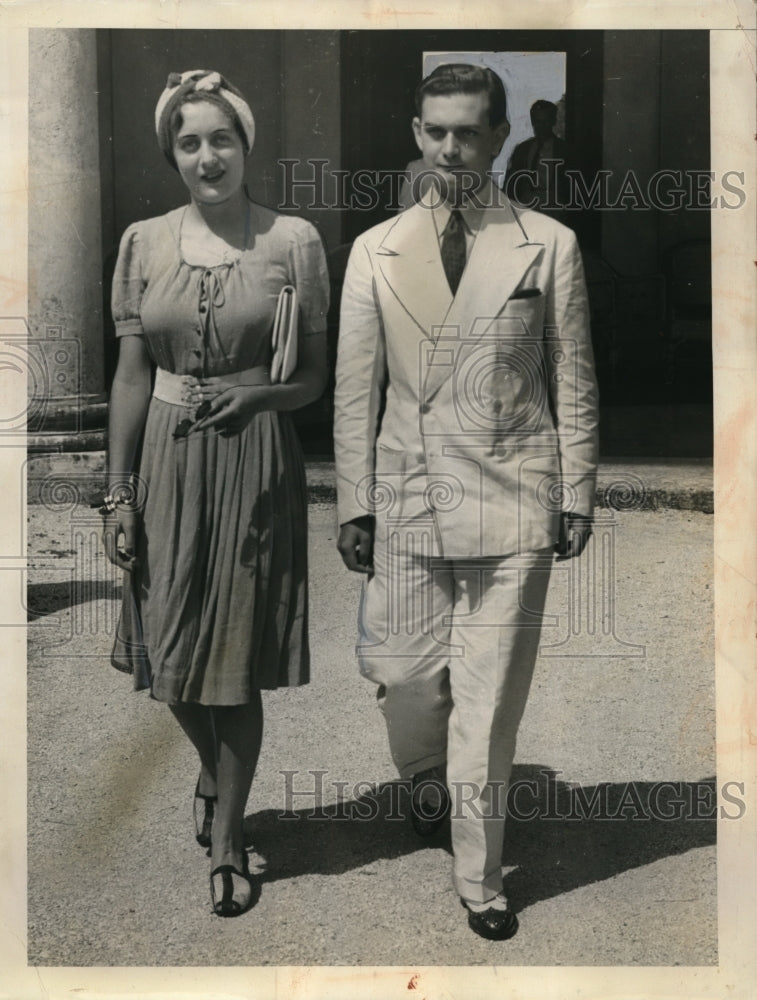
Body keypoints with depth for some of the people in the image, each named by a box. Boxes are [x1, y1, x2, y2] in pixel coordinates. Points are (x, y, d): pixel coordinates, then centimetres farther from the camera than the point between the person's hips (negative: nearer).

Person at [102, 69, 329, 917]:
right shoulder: (144, 243, 4)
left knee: (237, 663, 5)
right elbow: (131, 375, 5)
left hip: (256, 463, -2)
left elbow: (313, 376, 3)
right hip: (168, 459, 2)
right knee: (172, 658, 10)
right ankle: (213, 773, 44)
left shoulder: (292, 239, -2)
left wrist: (256, 393, -18)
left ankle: (226, 837, 25)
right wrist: (118, 492, 1)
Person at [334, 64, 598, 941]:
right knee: (407, 677, 8)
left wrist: (577, 495, 2)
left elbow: (574, 384, 4)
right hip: (407, 497, 2)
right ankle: (425, 783, 43)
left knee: (488, 702, 2)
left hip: (511, 504, -1)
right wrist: (353, 503, 4)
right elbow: (355, 389, 6)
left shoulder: (549, 246, 2)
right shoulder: (375, 251, 6)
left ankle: (478, 877, 19)